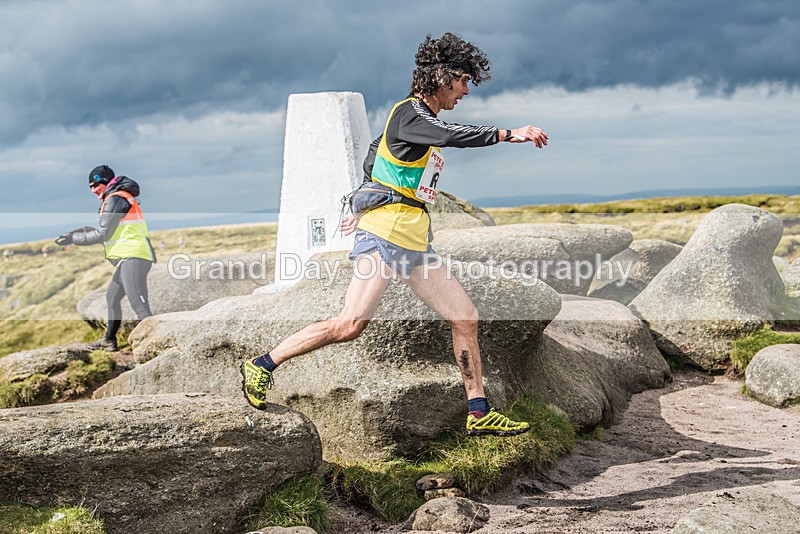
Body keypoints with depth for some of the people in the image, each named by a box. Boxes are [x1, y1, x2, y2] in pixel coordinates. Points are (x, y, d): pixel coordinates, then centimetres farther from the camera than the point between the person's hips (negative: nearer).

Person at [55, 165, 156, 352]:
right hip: (129, 258, 11)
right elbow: (110, 231, 23)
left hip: (134, 258, -11)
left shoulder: (114, 199, -8)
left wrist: (73, 239, 0)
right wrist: (80, 231, 18)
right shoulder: (121, 198, 23)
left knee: (139, 306, -17)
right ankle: (109, 340, 33)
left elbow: (103, 234, -9)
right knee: (112, 298, 22)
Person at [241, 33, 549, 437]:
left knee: (466, 318, 6)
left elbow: (372, 159, 31)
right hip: (384, 235, -10)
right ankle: (262, 366, -5)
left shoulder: (422, 120, 22)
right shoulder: (408, 112, -8)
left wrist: (364, 210, 30)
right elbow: (452, 136, -28)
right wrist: (509, 135, -28)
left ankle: (479, 414, 14)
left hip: (415, 243, 10)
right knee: (350, 324, -20)